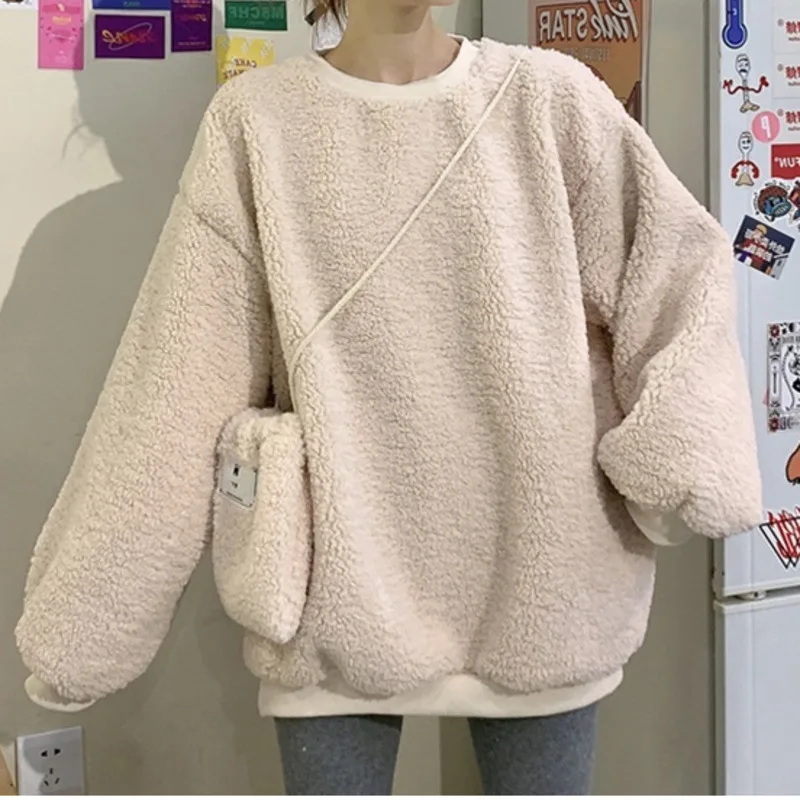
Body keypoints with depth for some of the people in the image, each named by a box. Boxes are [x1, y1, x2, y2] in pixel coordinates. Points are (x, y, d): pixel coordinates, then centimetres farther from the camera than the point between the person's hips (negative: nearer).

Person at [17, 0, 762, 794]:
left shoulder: (550, 98, 0)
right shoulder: (255, 123, -3)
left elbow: (680, 273, -1)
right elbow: (174, 389, -3)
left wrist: (679, 453, -17)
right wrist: (88, 607, -3)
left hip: (536, 584, 1)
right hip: (337, 592, -1)